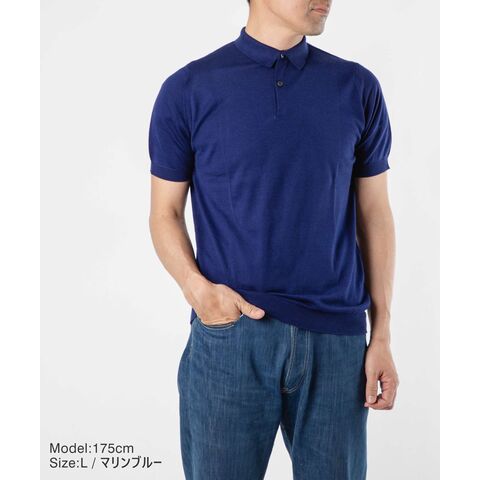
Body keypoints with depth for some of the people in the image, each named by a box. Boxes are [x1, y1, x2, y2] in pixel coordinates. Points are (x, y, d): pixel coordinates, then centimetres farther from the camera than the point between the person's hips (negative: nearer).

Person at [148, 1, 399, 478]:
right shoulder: (188, 89, -1)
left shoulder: (358, 88, 4)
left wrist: (381, 334, 3)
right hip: (230, 332, -1)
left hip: (337, 335, 2)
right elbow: (165, 213, 4)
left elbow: (374, 214, 7)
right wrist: (198, 289, -14)